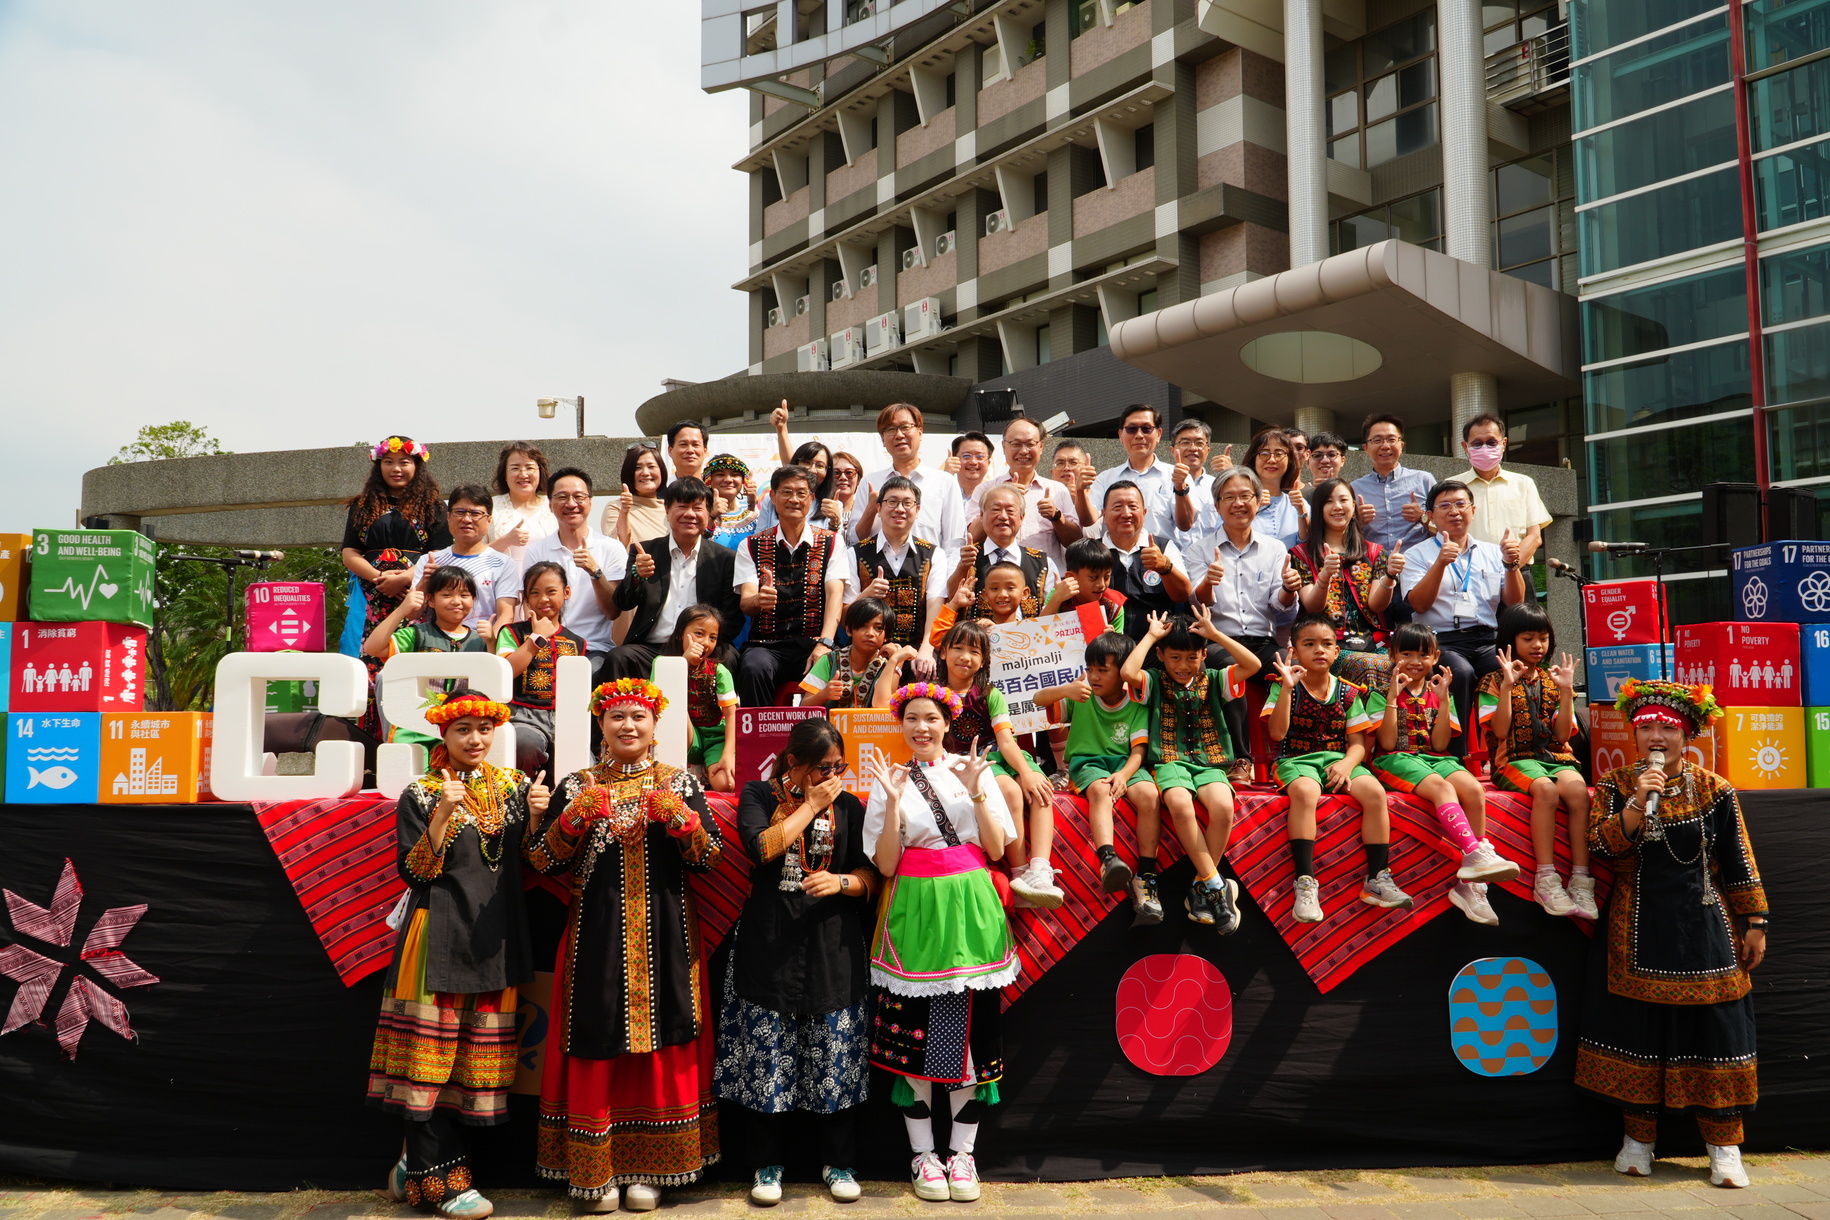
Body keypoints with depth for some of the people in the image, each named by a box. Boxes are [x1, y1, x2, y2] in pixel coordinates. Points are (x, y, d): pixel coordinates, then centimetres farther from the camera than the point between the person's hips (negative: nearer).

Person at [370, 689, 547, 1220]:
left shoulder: (513, 785, 10)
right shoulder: (420, 795, -1)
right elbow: (414, 873, -9)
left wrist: (535, 816, -7)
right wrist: (443, 814, -19)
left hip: (496, 937, 4)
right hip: (440, 939, -4)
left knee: (478, 1055, 6)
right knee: (432, 1055, -4)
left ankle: (419, 1164, 20)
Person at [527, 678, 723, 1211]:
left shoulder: (680, 783, 5)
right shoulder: (576, 786, 6)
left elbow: (709, 857, 0)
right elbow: (543, 862, 1)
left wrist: (677, 816, -17)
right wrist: (577, 815, -14)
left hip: (664, 935, 0)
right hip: (597, 935, 0)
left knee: (660, 1044, 2)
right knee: (596, 1049, 1)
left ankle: (647, 1168, 14)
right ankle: (596, 1171, 12)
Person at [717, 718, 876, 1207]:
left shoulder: (848, 805, 9)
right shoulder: (758, 795, 4)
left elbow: (869, 875, 8)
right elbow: (763, 847, -14)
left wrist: (842, 881, -14)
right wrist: (811, 804, -10)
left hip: (833, 946, 2)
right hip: (770, 945, -1)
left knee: (836, 1059, 3)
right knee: (768, 1057, 2)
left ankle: (839, 1164, 18)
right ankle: (768, 1166, 17)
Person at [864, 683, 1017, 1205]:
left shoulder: (974, 770, 6)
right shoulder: (891, 779, 3)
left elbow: (996, 849, 0)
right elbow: (885, 864, -3)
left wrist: (975, 791, -10)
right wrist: (893, 800, -13)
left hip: (969, 908, 1)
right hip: (916, 911, -1)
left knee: (971, 1028, 2)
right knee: (914, 1030, 1)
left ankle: (963, 1153, 15)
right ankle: (922, 1154, 15)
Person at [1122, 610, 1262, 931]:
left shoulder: (1213, 681, 14)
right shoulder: (1155, 682, 9)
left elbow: (1253, 664, -1)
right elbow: (1128, 672, -14)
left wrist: (1215, 633, -1)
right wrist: (1151, 635, -3)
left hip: (1209, 762, 2)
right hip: (1170, 762, -2)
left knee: (1223, 806, -32)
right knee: (1179, 803, -36)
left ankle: (1201, 888, -15)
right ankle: (1216, 885, -25)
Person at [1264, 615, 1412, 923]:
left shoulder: (1348, 693, 10)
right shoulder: (1285, 688, 2)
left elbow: (1358, 742, 5)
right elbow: (1278, 733, -11)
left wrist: (1346, 765, -16)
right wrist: (1287, 687, -18)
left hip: (1339, 759, 3)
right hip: (1297, 760, -3)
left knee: (1375, 792, -25)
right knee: (1305, 791, -37)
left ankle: (1377, 878, -16)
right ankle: (1305, 882, -35)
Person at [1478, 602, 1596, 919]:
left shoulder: (1553, 680, 15)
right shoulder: (1495, 681, 6)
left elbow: (1562, 735, 5)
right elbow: (1500, 730, -8)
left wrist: (1565, 690, -2)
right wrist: (1508, 685, -11)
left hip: (1555, 756, 3)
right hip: (1515, 759, -3)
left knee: (1577, 789, -31)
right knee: (1545, 788, -36)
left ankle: (1580, 880, -30)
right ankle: (1545, 880, -35)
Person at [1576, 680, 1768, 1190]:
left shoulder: (1713, 789, 2)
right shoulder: (1616, 786, 2)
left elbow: (1738, 862, 4)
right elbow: (1603, 845, -11)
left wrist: (1754, 924, 3)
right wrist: (1639, 801, -21)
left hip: (1703, 928, 0)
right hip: (1636, 932, 0)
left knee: (1713, 1029, 0)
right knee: (1636, 1028, 4)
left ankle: (1723, 1145, 12)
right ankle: (1638, 1138, 17)